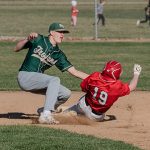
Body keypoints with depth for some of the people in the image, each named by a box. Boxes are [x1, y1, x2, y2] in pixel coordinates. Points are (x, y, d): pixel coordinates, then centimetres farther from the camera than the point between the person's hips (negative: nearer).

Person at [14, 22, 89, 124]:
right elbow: (16, 49, -6)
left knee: (66, 93, -5)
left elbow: (74, 71, 6)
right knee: (55, 80, -28)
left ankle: (44, 111, 18)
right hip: (25, 77, -7)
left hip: (38, 81, 7)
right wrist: (27, 39, -25)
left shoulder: (58, 54, 10)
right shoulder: (39, 40, -3)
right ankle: (46, 115, -36)